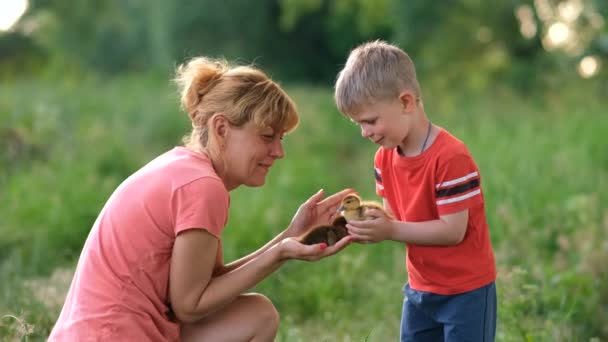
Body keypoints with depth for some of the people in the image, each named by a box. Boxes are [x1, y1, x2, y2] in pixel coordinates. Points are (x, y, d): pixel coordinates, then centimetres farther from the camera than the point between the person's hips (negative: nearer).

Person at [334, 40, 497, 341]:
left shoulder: (451, 157, -25)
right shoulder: (384, 158, 1)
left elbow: (452, 230, -25)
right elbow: (395, 217, 5)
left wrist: (390, 231, -29)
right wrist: (366, 221, -16)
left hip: (465, 290, -8)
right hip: (420, 288, 8)